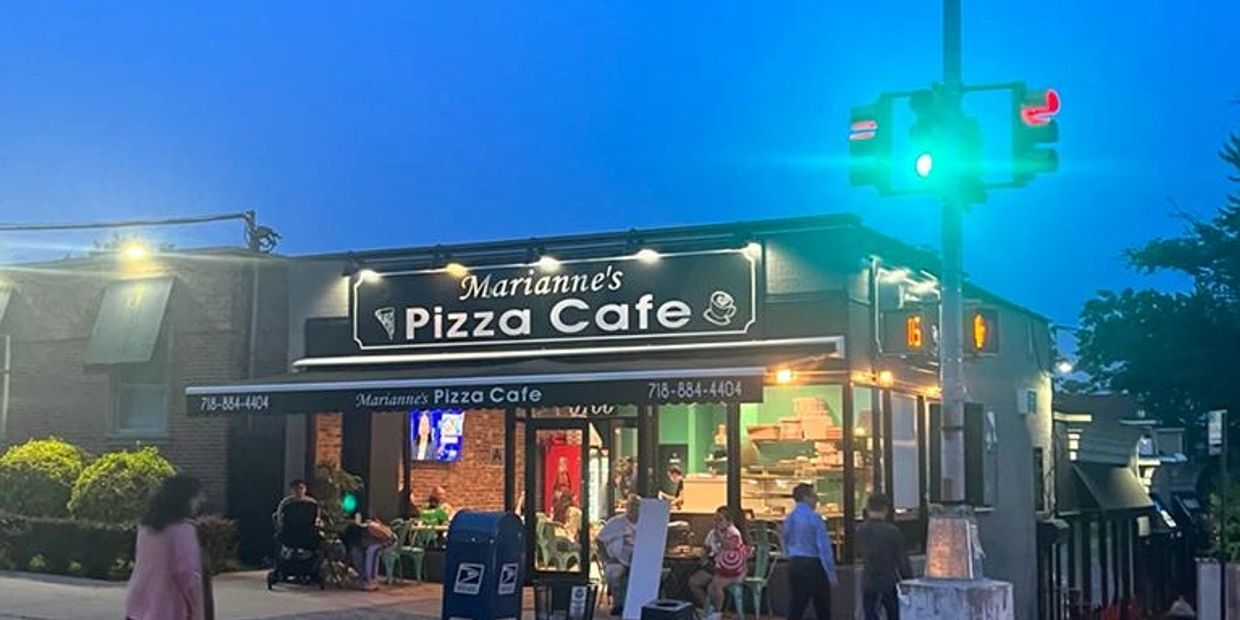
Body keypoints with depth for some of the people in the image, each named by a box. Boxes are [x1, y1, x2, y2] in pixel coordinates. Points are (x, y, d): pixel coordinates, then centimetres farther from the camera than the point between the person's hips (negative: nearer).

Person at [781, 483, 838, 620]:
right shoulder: (814, 517, -12)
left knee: (796, 608, 8)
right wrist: (831, 573, -12)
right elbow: (824, 547, -14)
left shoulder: (789, 519, 8)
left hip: (794, 564, 6)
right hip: (813, 564, -6)